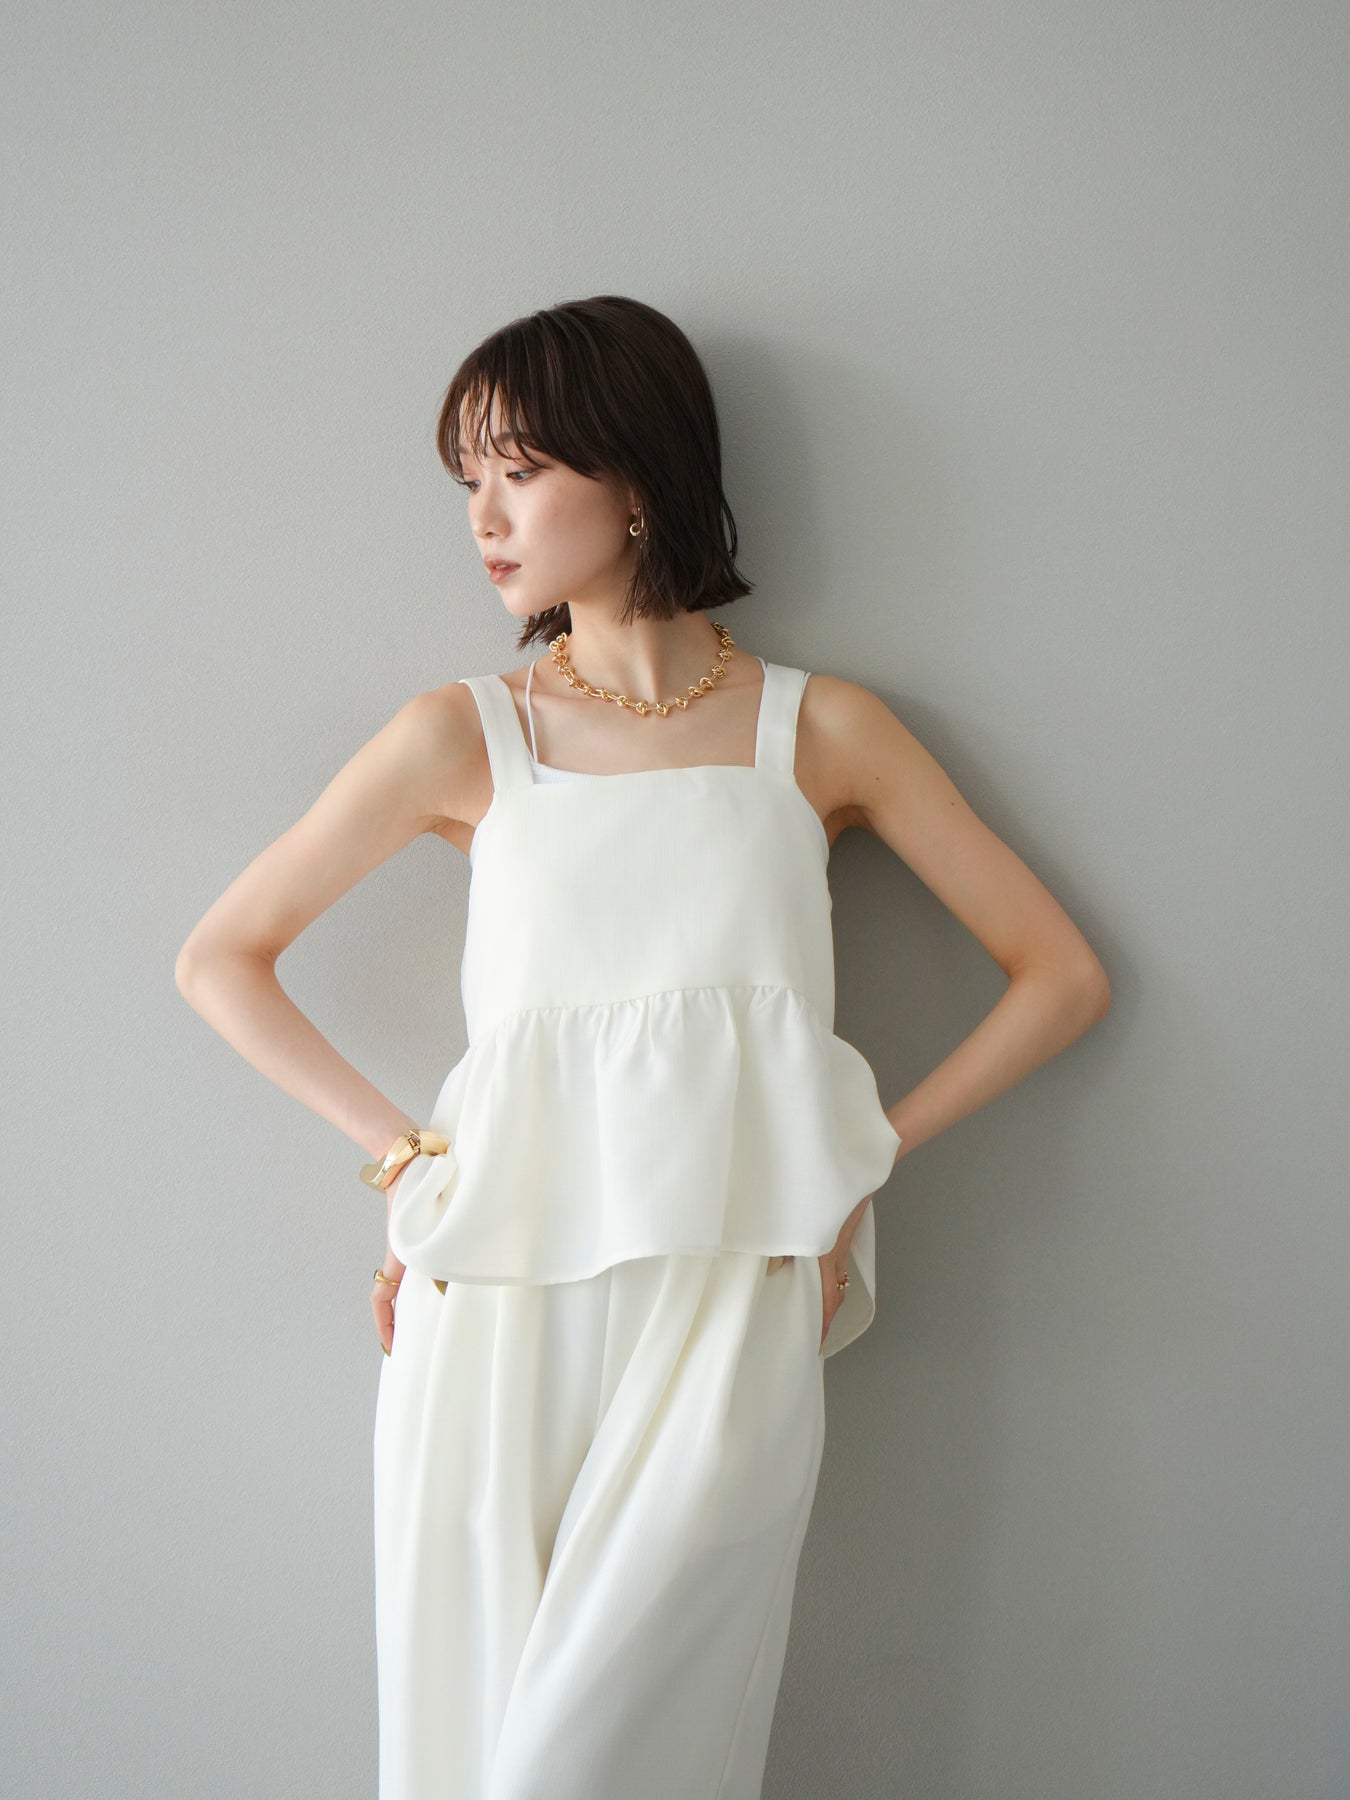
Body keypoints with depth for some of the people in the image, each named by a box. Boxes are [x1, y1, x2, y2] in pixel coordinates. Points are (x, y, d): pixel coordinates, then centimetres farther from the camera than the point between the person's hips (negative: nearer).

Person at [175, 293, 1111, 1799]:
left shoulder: (820, 730, 7)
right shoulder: (465, 736, 7)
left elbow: (1061, 975, 10)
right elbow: (219, 959, 12)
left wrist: (861, 1155, 1)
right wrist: (401, 1151, 3)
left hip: (730, 1319, -1)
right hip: (496, 1309, 1)